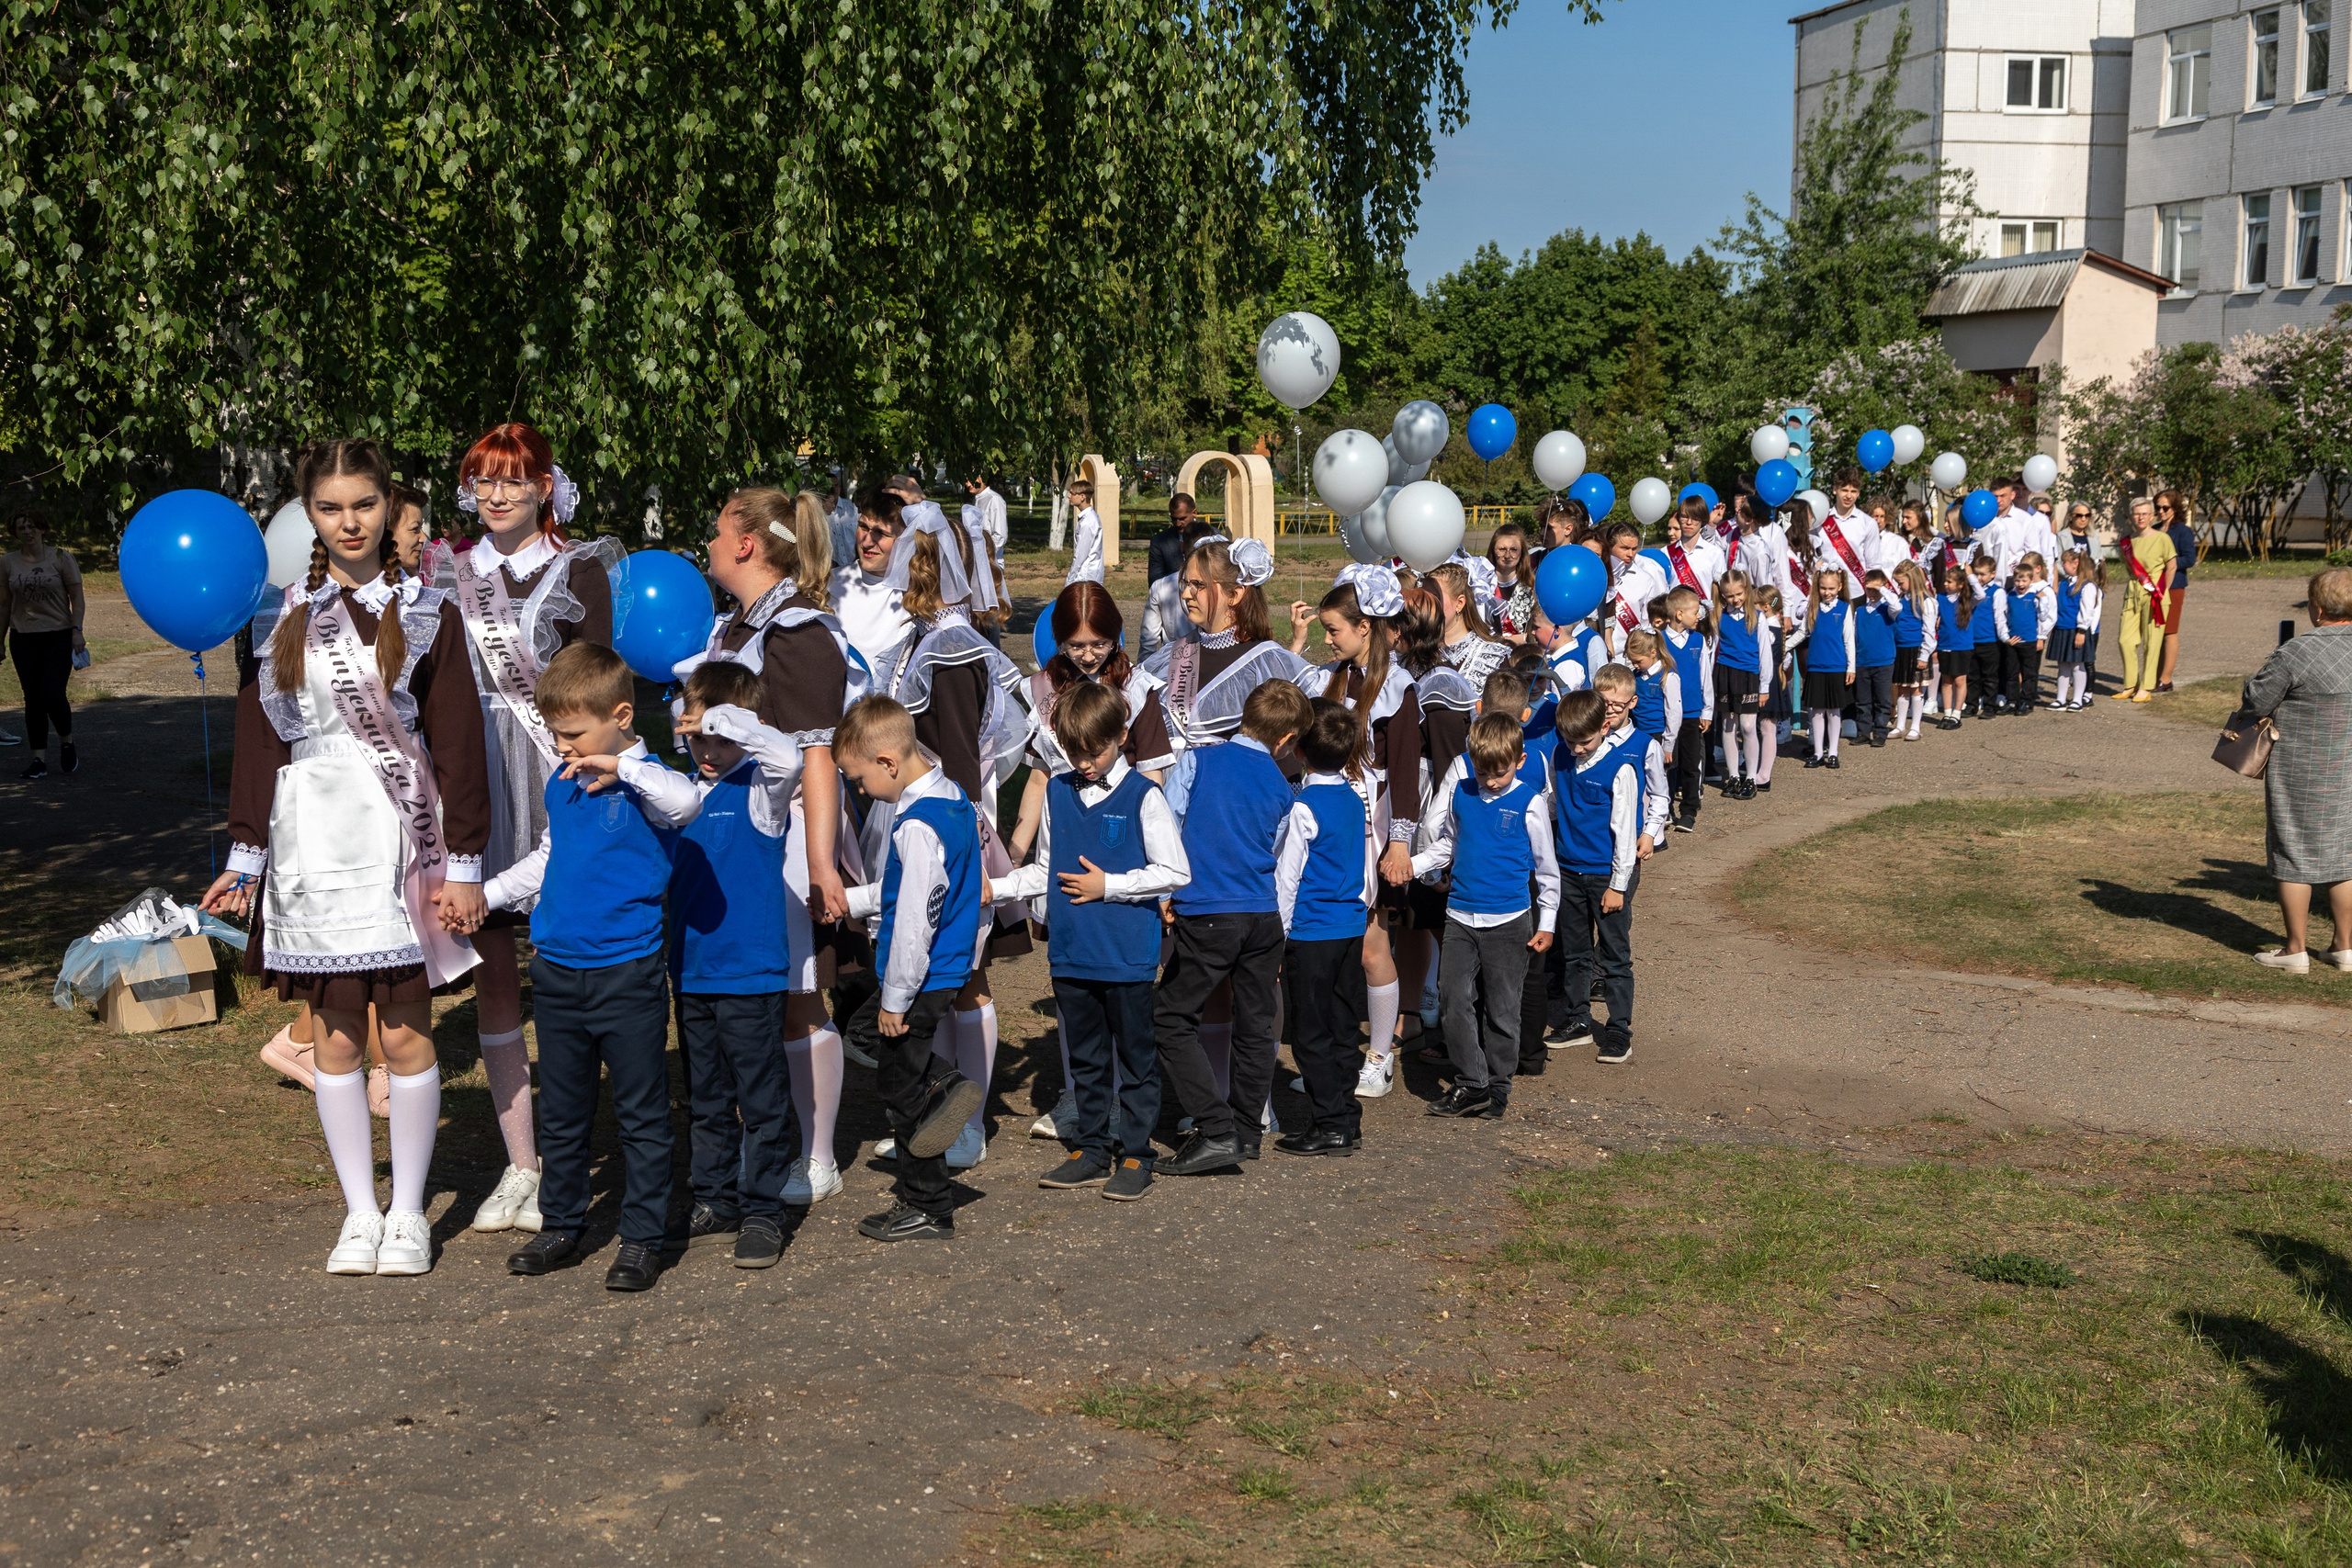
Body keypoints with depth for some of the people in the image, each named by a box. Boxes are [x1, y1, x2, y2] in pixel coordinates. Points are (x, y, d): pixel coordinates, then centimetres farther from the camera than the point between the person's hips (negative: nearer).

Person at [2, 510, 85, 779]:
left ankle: (67, 742, 15)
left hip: (59, 637, -3)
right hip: (23, 639, 3)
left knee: (53, 694, -12)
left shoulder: (60, 558, -1)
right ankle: (39, 760, 6)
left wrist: (77, 630, -11)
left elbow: (77, 598, -1)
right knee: (33, 699, 2)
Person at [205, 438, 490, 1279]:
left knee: (406, 1033, 0)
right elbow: (257, 737, 10)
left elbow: (457, 743, 0)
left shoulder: (426, 611, 2)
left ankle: (409, 1212, 14)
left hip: (400, 838, -2)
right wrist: (246, 854, 8)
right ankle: (359, 1212, 16)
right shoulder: (282, 615, 7)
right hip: (314, 838, 2)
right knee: (335, 1037, 5)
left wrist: (462, 863, -4)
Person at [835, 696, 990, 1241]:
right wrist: (846, 902, 20)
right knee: (865, 1028, 30)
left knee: (901, 1092, 4)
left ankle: (928, 1211, 16)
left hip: (921, 980, -10)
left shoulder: (917, 826, -26)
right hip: (948, 968, 10)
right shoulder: (952, 796, 5)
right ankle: (946, 1089, 18)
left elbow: (913, 922, -26)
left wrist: (896, 1001, -18)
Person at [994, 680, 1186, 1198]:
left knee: (1135, 1058, 5)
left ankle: (1135, 1155, 14)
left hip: (1128, 956, -5)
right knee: (1084, 1057, 14)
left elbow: (1175, 872, -10)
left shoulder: (1142, 796, -9)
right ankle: (1091, 1150, 25)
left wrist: (1109, 886, -12)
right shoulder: (1057, 792, 8)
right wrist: (994, 888, 3)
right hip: (1071, 953, 5)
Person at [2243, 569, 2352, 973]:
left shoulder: (2297, 652, -20)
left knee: (2293, 857, 5)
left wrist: (2266, 671, 6)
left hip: (2300, 775, -5)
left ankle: (2296, 949, 10)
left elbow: (2255, 703, -14)